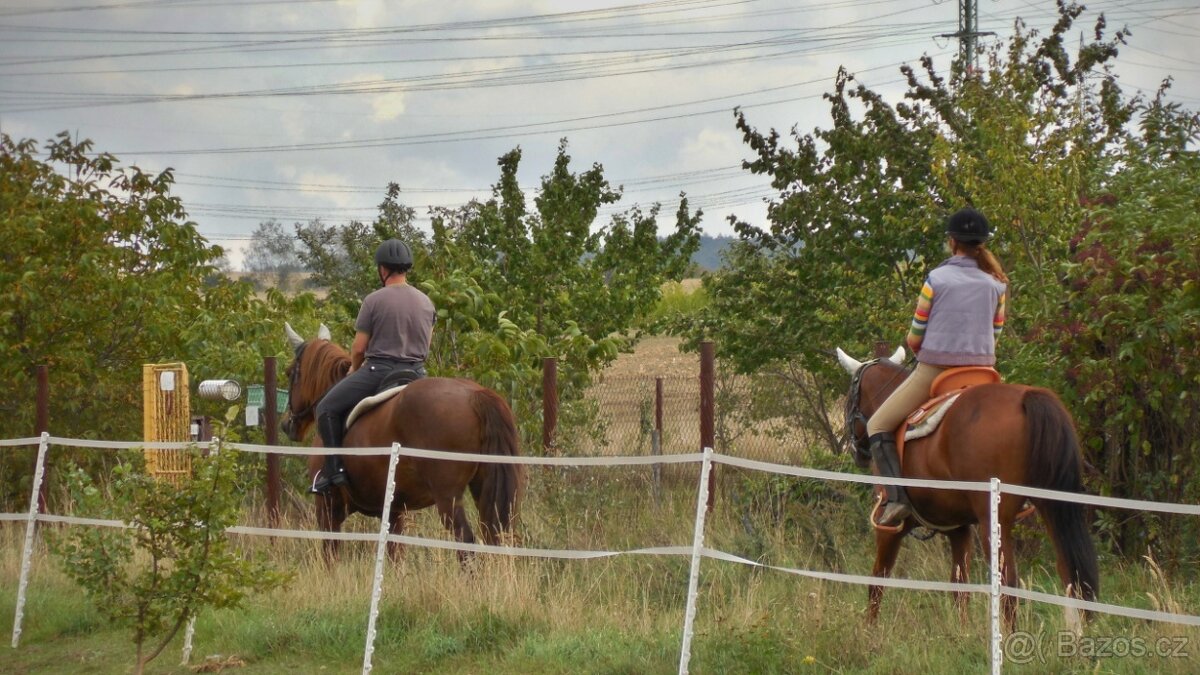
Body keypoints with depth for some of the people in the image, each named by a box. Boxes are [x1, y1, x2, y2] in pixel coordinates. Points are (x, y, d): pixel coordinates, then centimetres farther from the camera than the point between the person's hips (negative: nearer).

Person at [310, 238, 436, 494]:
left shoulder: (374, 300, -9)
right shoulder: (426, 302, 7)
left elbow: (358, 348, -6)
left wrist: (354, 369, 13)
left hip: (379, 370, -5)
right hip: (416, 373, 5)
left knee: (327, 408, 5)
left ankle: (334, 469, -5)